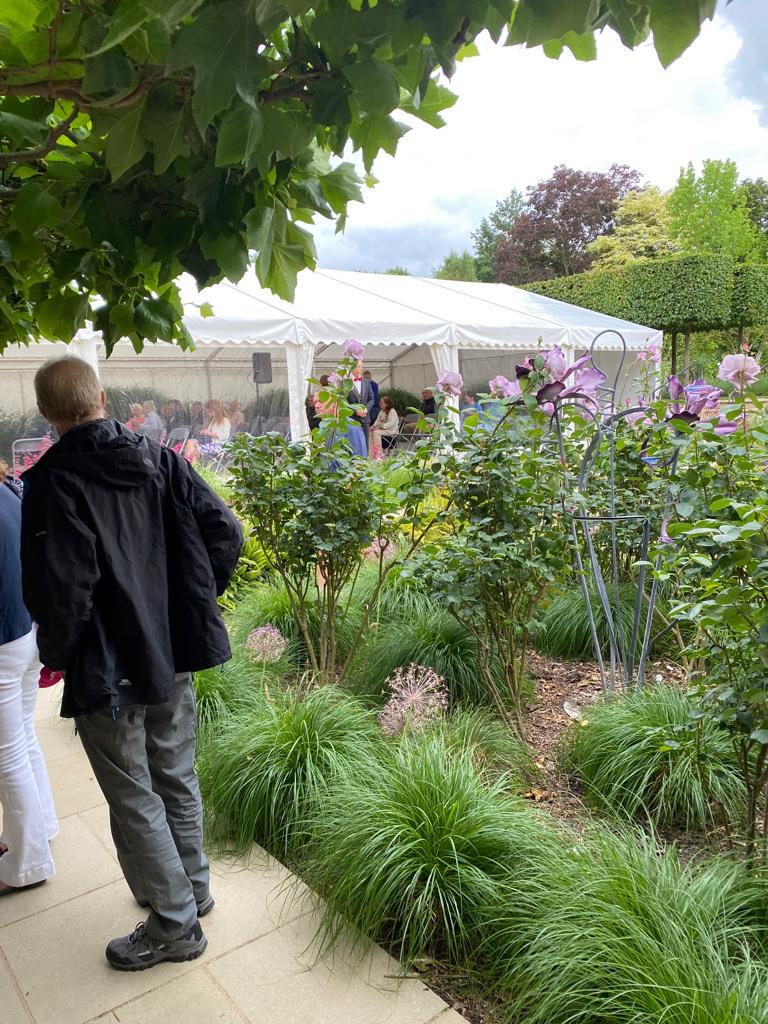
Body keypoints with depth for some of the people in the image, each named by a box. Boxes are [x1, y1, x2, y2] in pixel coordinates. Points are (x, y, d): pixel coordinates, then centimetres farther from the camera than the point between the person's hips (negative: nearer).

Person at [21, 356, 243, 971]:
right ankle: (191, 887, 41)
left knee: (134, 800, 12)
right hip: (176, 657, 6)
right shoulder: (160, 460, -2)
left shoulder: (55, 483, -18)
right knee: (178, 781, 22)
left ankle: (175, 924, 27)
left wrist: (57, 656, -3)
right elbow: (226, 534, -4)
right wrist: (193, 608, 8)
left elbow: (61, 592, -22)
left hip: (108, 671, -5)